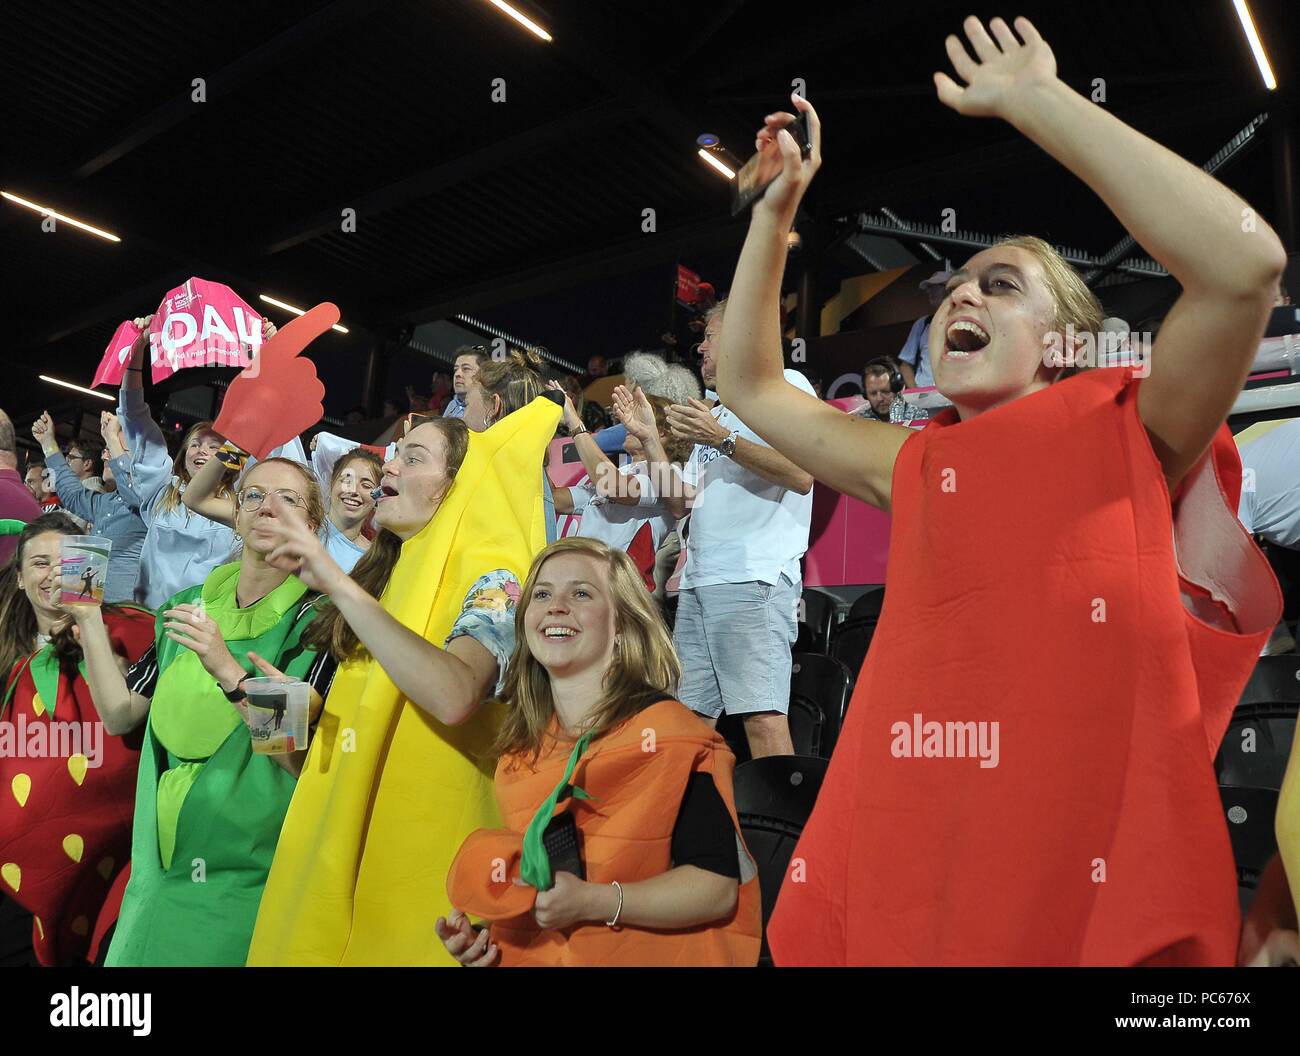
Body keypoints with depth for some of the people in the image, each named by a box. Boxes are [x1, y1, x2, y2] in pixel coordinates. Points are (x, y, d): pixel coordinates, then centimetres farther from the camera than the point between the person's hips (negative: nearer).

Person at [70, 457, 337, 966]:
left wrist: (225, 668, -27)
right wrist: (89, 619, -3)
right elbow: (120, 715, 5)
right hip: (161, 867, 5)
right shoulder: (188, 606, 7)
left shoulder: (317, 620, -9)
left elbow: (304, 760, -18)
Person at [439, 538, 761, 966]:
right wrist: (476, 930, 4)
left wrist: (593, 902, -21)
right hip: (533, 955, 4)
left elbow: (719, 885, -14)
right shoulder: (518, 750, 9)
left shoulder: (668, 733, -9)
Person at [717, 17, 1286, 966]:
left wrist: (1033, 99, -12)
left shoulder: (1127, 430, 0)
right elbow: (749, 386, 21)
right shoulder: (916, 466, 14)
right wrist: (775, 213, 15)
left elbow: (1244, 264, -18)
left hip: (1095, 880, -4)